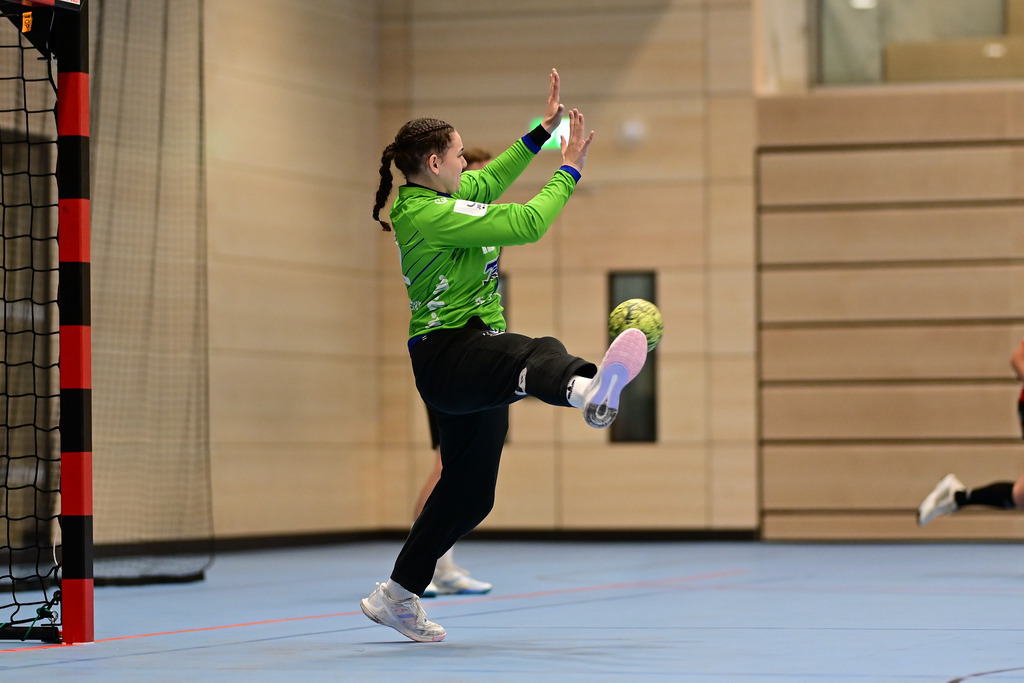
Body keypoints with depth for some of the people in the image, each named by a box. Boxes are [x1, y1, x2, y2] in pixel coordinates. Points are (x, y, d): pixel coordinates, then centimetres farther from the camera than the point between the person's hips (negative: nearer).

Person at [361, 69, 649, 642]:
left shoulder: (428, 198, 14)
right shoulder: (429, 214, -16)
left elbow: (492, 178, 31)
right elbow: (526, 223, -18)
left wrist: (545, 129, 30)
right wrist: (570, 170, -7)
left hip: (473, 360, 11)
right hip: (446, 354, -11)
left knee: (470, 492, 15)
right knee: (538, 355, -43)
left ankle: (398, 595, 26)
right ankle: (591, 390, -81)